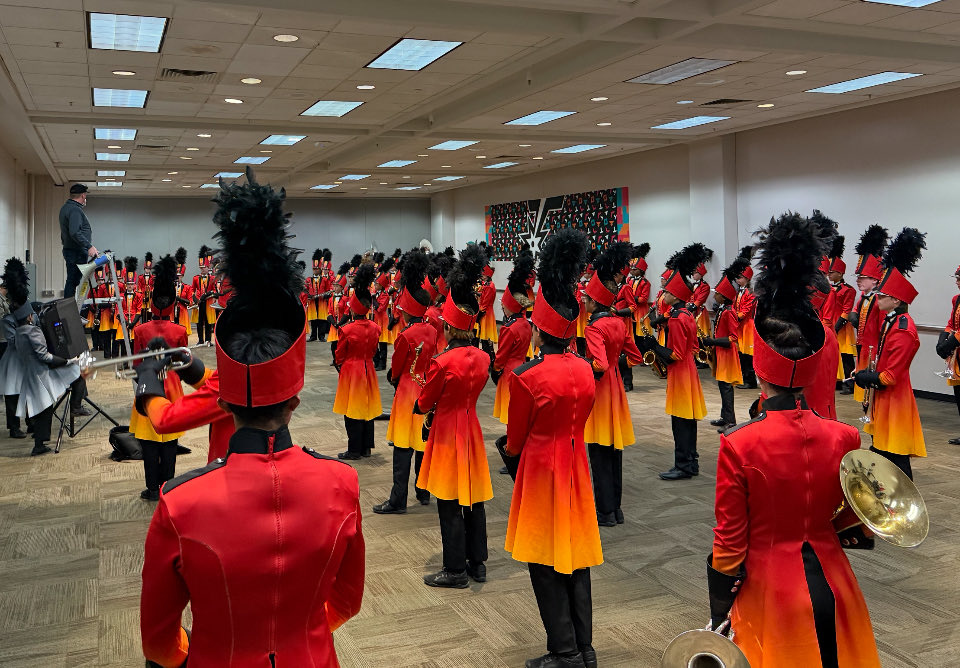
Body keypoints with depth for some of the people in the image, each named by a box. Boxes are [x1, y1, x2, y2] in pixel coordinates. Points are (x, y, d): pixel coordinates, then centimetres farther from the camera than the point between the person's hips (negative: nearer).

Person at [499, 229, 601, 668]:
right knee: (577, 554, 14)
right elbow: (576, 421, 9)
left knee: (546, 564, 6)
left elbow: (516, 439, -7)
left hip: (541, 470, -6)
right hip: (577, 465, 6)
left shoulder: (526, 376, -19)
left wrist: (509, 454, 14)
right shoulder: (585, 369, -1)